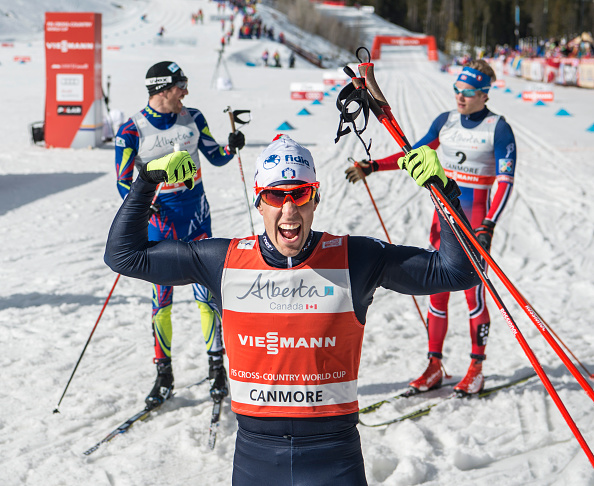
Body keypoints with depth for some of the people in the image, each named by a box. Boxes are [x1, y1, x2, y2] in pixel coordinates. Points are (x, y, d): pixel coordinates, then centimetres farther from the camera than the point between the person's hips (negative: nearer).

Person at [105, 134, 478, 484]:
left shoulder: (356, 259, -6)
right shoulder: (224, 260, -1)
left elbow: (457, 271, -5)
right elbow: (124, 255, 5)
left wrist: (444, 191, -14)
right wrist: (148, 181, -1)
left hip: (333, 453, -2)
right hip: (255, 452, 2)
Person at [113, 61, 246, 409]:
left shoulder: (192, 118, 1)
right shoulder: (133, 130, -8)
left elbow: (215, 157, 11)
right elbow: (123, 181, -4)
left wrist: (232, 148, -10)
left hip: (195, 214, 2)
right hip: (158, 218, -2)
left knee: (206, 292, -2)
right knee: (162, 298, 0)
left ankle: (217, 367, 10)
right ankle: (164, 374, 11)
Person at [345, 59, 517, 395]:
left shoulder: (498, 129, -10)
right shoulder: (445, 122, 7)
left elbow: (505, 180, -14)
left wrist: (489, 225, -24)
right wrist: (372, 167, 7)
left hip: (476, 217, -5)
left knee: (473, 292, -3)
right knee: (437, 289, 5)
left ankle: (477, 368, 9)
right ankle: (435, 366, 11)